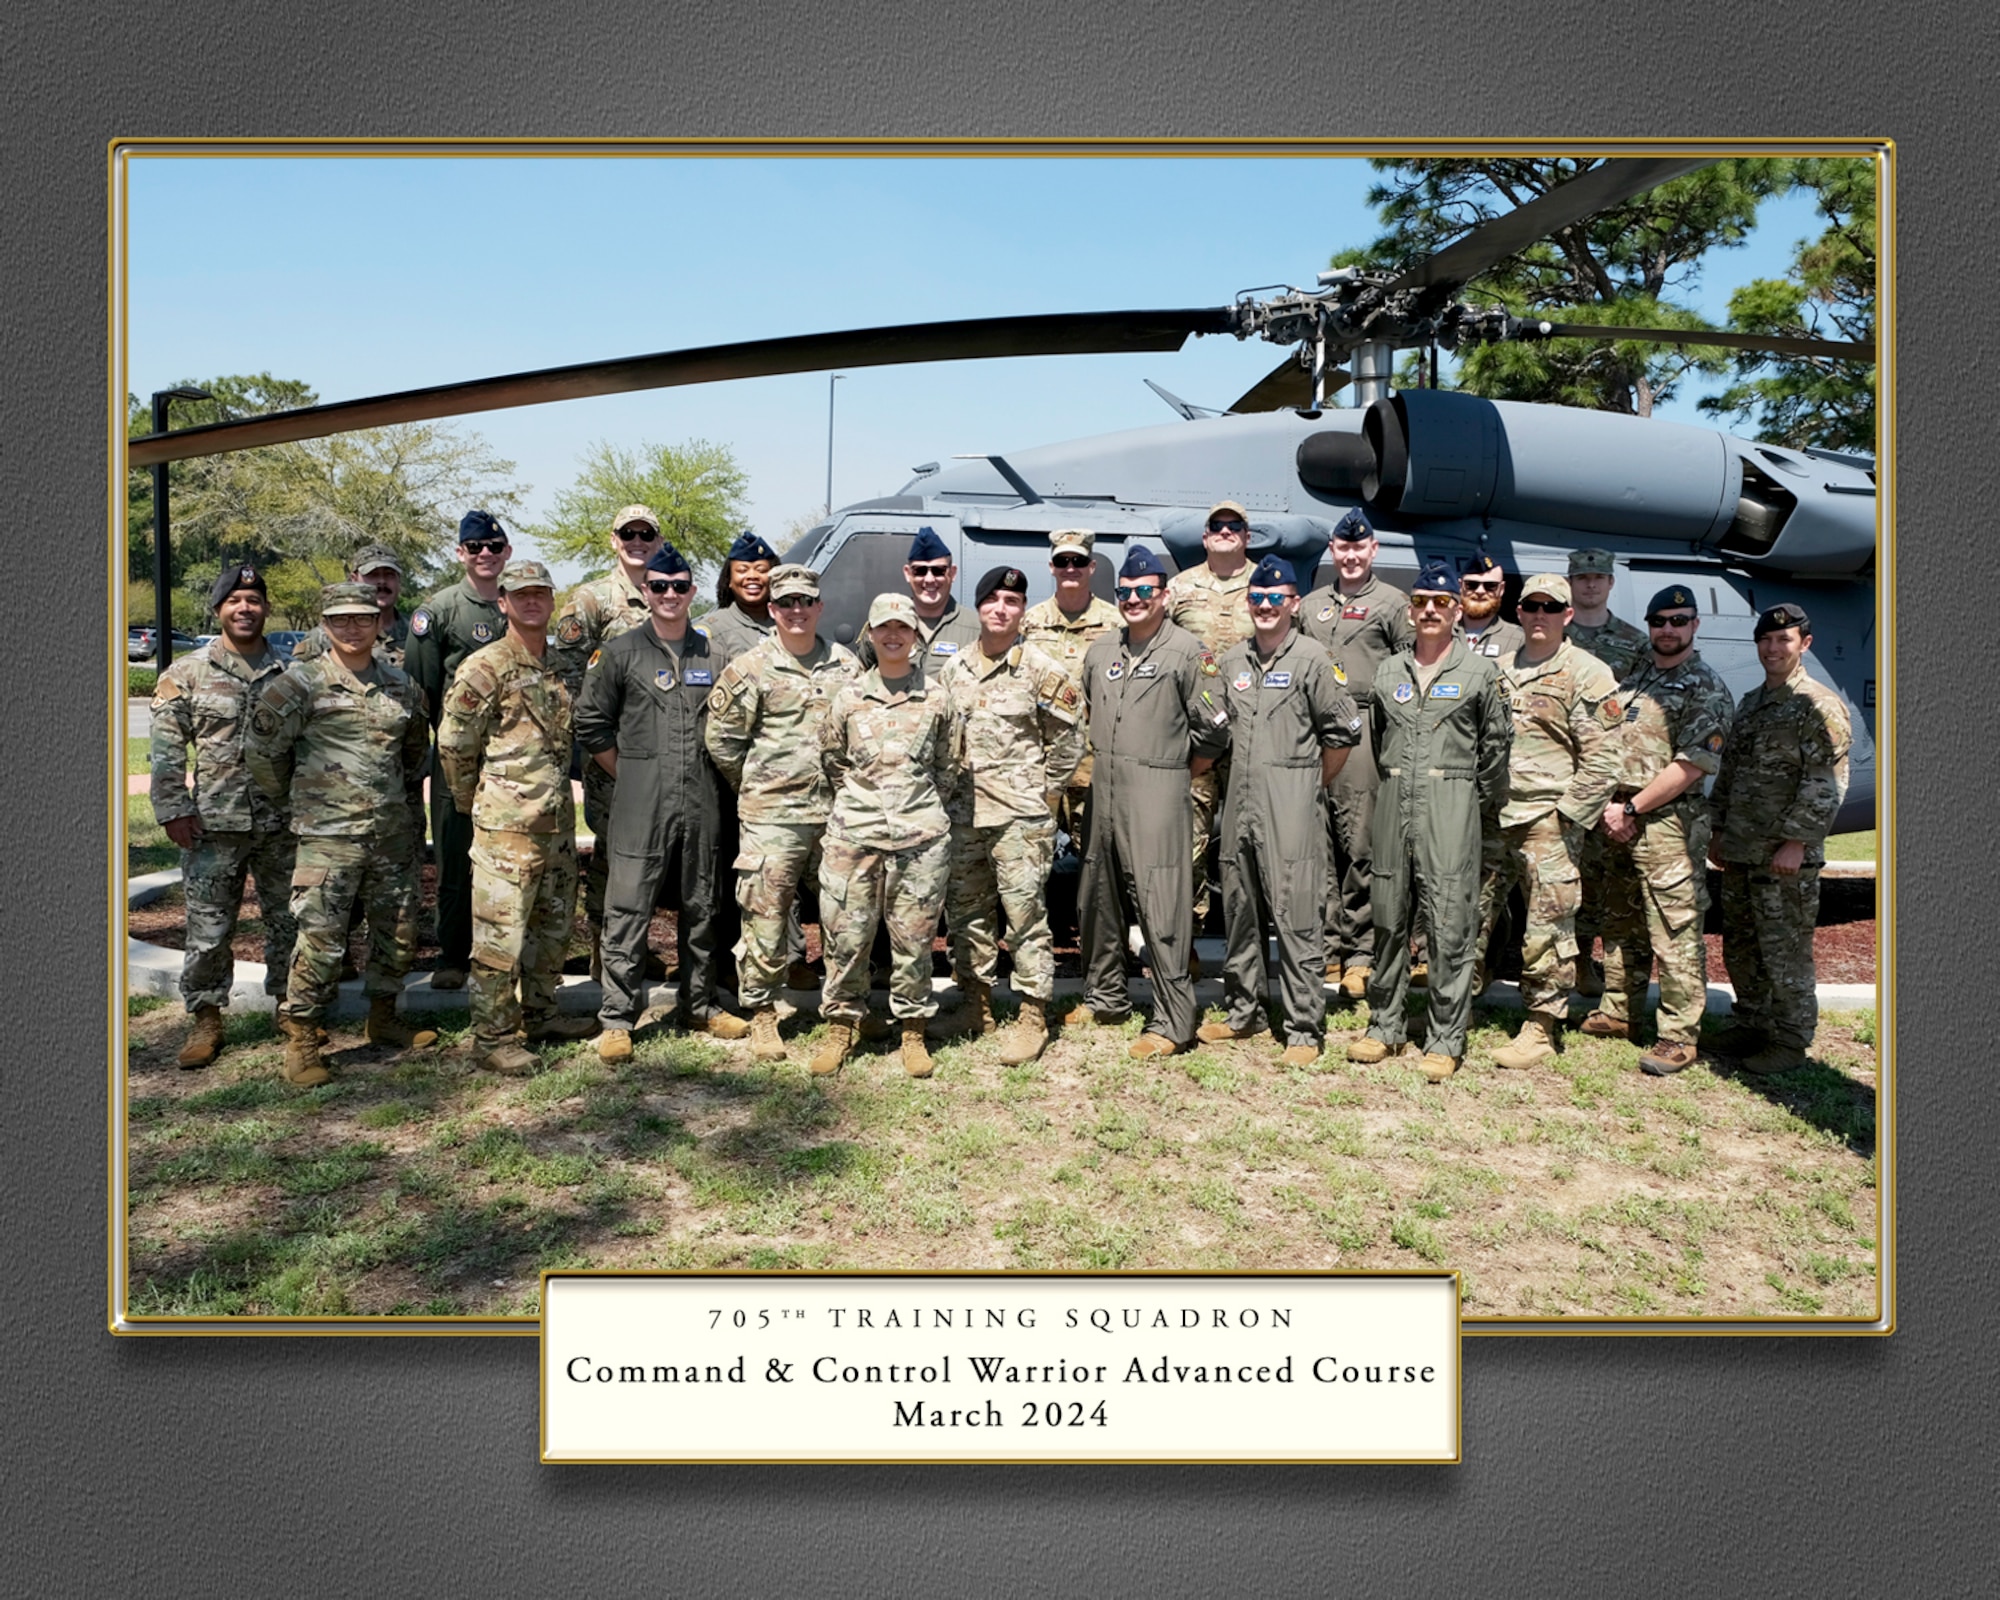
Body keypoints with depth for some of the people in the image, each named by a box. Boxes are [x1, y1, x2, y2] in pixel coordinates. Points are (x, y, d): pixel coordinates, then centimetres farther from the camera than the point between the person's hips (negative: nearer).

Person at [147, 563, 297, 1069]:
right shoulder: (186, 675, 2)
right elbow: (165, 749, 0)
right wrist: (173, 809, -6)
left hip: (281, 823, 2)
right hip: (214, 826, -1)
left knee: (287, 921, 10)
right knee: (208, 928, 3)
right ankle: (205, 1018, 15)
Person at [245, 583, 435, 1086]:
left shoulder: (400, 685, 10)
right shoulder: (301, 683, -6)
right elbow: (260, 747, -3)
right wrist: (294, 796, 7)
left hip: (391, 832, 5)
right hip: (329, 835, -5)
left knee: (399, 932, 12)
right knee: (322, 940, -5)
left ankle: (383, 1017, 31)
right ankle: (300, 1039, 9)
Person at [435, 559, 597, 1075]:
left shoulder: (559, 667, 13)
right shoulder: (484, 668, -9)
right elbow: (453, 744, -6)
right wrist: (475, 802, 3)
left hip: (557, 818, 8)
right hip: (506, 824, -7)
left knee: (553, 925, 16)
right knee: (500, 933, -4)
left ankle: (539, 1015, 30)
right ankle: (493, 1039, 4)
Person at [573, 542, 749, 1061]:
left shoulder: (713, 655, 10)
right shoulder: (621, 652, 1)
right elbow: (590, 723, 2)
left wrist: (712, 771, 10)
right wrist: (629, 773, 1)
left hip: (701, 802, 4)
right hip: (640, 804, -3)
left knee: (701, 907, 12)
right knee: (628, 910, -4)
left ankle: (699, 1005, 25)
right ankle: (617, 1019, 4)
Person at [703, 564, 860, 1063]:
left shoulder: (846, 665, 10)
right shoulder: (750, 669, -1)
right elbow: (720, 739, 2)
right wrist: (757, 785, 6)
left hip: (837, 811, 4)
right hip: (772, 815, -3)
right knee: (765, 917, -2)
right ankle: (762, 1014, 12)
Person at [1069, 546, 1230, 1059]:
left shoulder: (1187, 651, -6)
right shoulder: (1101, 651, 13)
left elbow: (1214, 730, -4)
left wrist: (1178, 772, 2)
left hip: (1158, 794, -7)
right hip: (1104, 791, 7)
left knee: (1161, 907, -8)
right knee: (1099, 900, 15)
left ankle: (1172, 1023, -2)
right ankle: (1105, 997, 32)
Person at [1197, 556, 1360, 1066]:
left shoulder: (1311, 658, -5)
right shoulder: (1233, 660, 12)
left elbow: (1344, 731, -4)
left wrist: (1313, 784, 2)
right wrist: (1244, 774, 16)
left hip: (1292, 802, -6)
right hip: (1240, 798, 6)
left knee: (1297, 915, -6)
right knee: (1239, 910, 13)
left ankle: (1304, 1029, 2)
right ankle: (1244, 1012, 27)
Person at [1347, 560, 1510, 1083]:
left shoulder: (1479, 672, 3)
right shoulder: (1389, 672, 13)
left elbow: (1495, 746, 6)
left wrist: (1484, 809, 8)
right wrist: (1392, 791, 15)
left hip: (1452, 802, -4)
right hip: (1394, 803, 4)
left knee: (1450, 922, -4)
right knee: (1388, 918, 8)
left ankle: (1445, 1040, 4)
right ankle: (1386, 1026, 19)